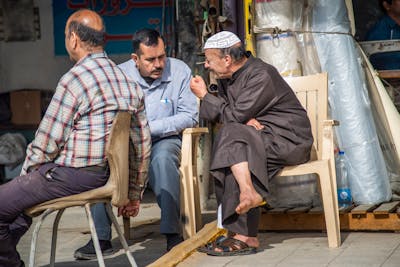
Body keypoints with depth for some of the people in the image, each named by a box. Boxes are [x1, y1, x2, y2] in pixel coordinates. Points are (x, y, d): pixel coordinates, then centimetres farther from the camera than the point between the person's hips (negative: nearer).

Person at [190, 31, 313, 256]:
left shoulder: (261, 75, -17)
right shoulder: (226, 77, 11)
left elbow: (234, 116, -20)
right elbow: (224, 113, 11)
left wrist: (204, 96, -7)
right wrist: (245, 119, -12)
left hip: (290, 139, -8)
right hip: (258, 139, 8)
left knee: (233, 135, -28)